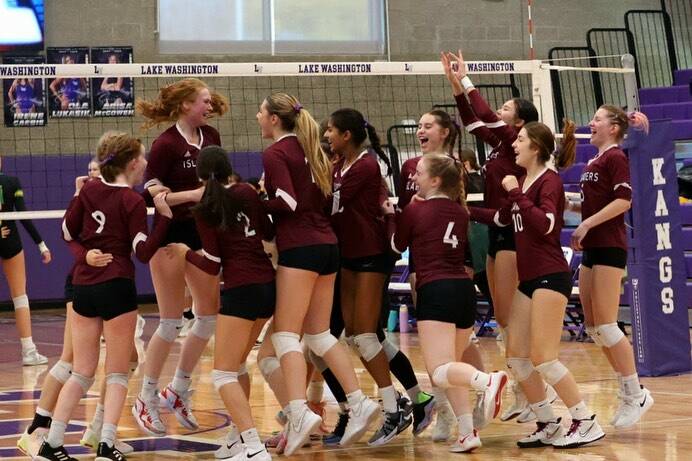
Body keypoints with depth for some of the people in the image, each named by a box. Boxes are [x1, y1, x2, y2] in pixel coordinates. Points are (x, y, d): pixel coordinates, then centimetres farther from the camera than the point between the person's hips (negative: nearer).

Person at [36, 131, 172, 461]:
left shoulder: (89, 190, 6)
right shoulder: (133, 201, -8)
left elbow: (67, 232, 13)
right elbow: (144, 252, -10)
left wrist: (84, 254, 2)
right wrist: (164, 215, -11)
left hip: (83, 286, 5)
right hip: (116, 288, -5)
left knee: (81, 373, 13)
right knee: (117, 373, 4)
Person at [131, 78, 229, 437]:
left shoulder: (211, 137, 6)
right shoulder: (166, 144, -15)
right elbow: (152, 193, -17)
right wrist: (195, 194, -23)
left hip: (201, 234, 7)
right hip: (170, 236, -7)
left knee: (210, 314, 7)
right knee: (171, 322, -3)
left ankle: (178, 391, 21)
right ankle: (146, 400, 10)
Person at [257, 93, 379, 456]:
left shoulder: (274, 153, -6)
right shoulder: (308, 150, 17)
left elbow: (286, 202, -17)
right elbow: (325, 194, 16)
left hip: (299, 248, -8)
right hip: (327, 244, 8)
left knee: (286, 334, -9)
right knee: (319, 334, 15)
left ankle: (300, 413, -23)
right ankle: (358, 403, 8)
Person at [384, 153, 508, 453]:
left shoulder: (414, 211, 2)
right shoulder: (461, 212, 15)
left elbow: (397, 246, 18)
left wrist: (390, 214, 32)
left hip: (435, 290, -6)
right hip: (465, 289, 6)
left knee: (440, 372, -15)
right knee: (451, 367, 18)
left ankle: (488, 381, -43)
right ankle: (467, 433, 6)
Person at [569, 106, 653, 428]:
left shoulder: (615, 157, -8)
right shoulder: (594, 161, 17)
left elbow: (623, 200, -19)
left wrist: (587, 224, -20)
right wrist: (569, 205, 9)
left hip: (609, 247, -9)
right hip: (592, 249, 9)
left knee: (605, 326, -9)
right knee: (593, 327, 8)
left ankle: (636, 395, -1)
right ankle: (628, 391, 15)